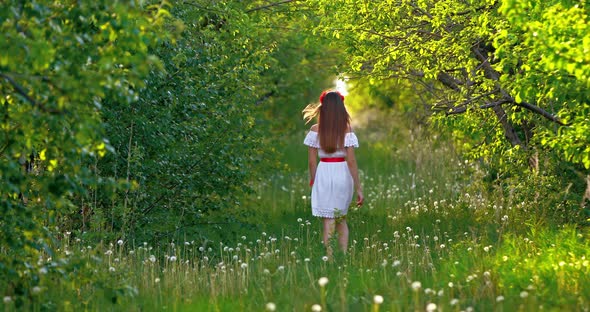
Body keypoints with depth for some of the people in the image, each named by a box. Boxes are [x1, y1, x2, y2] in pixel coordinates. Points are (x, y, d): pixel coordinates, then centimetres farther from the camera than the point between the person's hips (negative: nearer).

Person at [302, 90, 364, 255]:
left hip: (324, 175, -1)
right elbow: (351, 161, -8)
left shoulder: (315, 130, -3)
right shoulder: (346, 130, -5)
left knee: (328, 222, 3)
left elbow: (312, 161, -3)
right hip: (343, 174, 1)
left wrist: (312, 181, 10)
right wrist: (358, 188, -4)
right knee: (341, 220, 20)